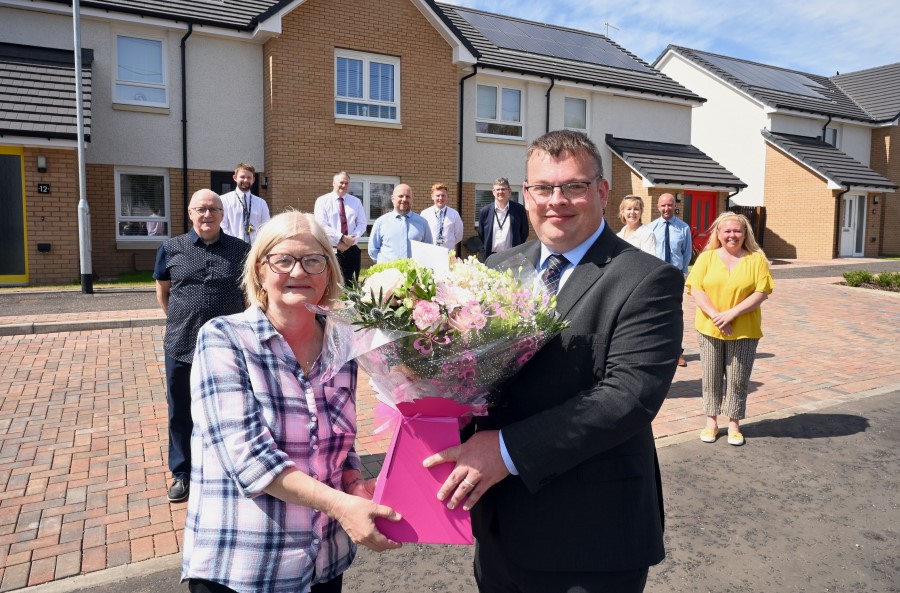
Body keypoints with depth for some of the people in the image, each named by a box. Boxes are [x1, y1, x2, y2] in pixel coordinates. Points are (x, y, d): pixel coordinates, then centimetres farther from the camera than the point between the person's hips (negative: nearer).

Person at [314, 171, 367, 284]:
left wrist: (352, 239, -10)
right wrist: (342, 238, -18)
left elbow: (362, 223, 8)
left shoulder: (356, 202, 13)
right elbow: (322, 225, -9)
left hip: (352, 250, 3)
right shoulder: (322, 201, 2)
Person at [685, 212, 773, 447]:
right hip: (710, 328, 1)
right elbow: (695, 289, -6)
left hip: (744, 330, -1)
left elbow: (762, 292, -7)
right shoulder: (707, 257, 1)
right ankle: (711, 422, 22)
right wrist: (715, 316, -18)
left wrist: (732, 313, -17)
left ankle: (734, 425, 21)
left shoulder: (756, 259, -1)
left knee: (737, 379, 6)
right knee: (711, 377, 9)